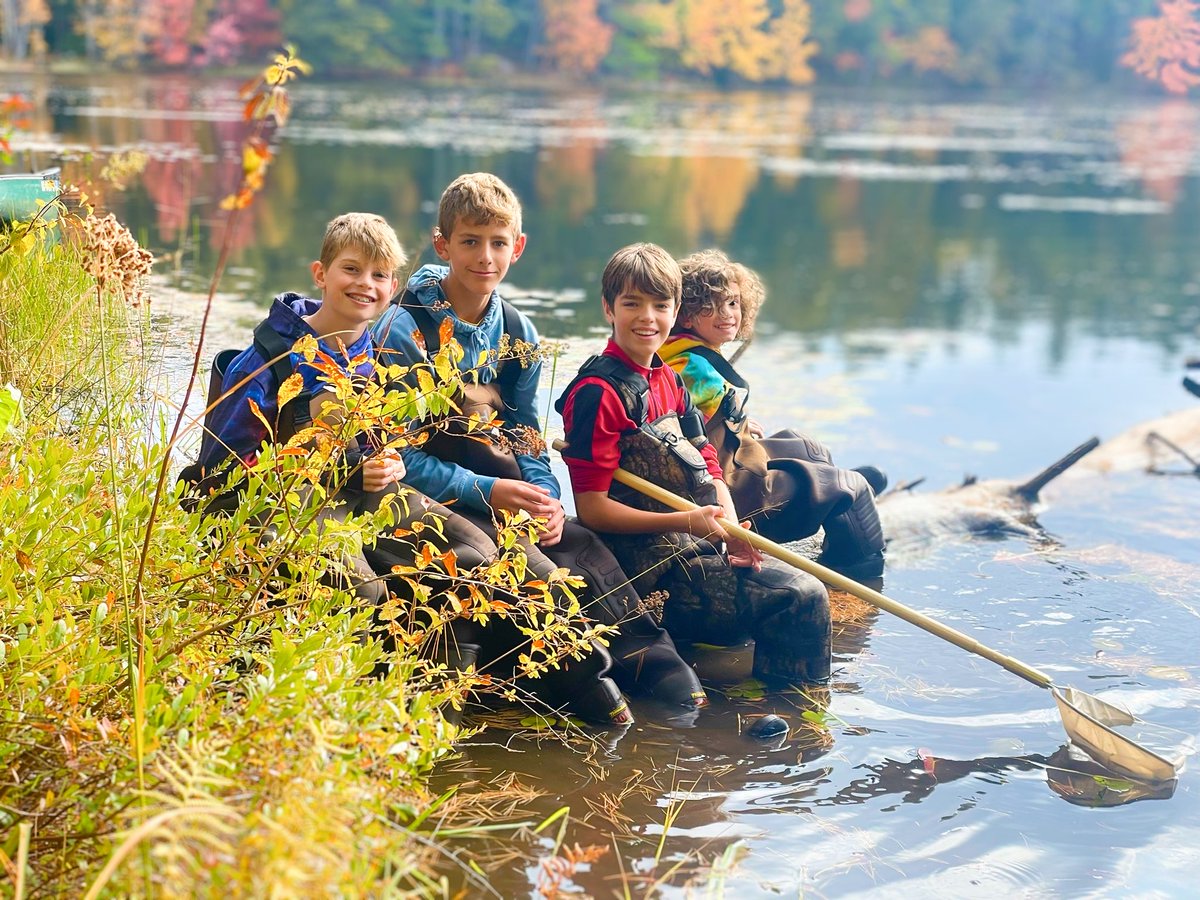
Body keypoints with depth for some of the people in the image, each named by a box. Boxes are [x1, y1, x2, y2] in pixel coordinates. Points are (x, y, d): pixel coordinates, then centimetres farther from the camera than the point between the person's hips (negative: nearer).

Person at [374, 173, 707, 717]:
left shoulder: (518, 336, 8)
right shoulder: (406, 330, -12)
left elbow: (526, 438, 12)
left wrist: (546, 501, -9)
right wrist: (485, 491, -21)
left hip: (500, 488, 6)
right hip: (430, 496, -6)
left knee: (583, 546, -16)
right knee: (526, 566, -29)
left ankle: (646, 656, -17)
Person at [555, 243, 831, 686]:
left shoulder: (669, 380, 17)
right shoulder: (599, 392, -12)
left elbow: (708, 468, 14)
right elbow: (592, 507, -16)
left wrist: (733, 532, -6)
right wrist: (685, 522, -23)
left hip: (703, 549, 9)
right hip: (652, 562, -9)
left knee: (808, 590, 2)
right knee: (801, 599, -16)